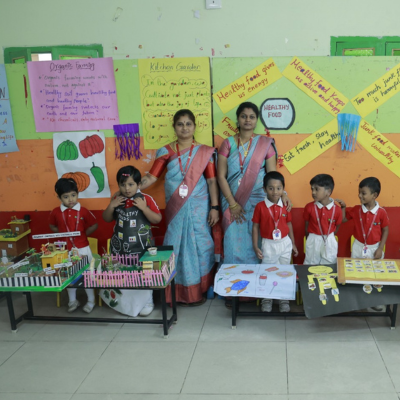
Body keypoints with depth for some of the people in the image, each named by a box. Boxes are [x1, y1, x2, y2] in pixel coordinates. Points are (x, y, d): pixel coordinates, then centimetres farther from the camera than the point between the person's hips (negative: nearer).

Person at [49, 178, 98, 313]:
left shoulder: (83, 211, -9)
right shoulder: (56, 212, -4)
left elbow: (94, 226, 1)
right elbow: (52, 226, 13)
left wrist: (83, 234, -7)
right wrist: (62, 234, -2)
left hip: (82, 248, -2)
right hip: (65, 249, 2)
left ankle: (91, 301, 23)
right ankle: (72, 301, 31)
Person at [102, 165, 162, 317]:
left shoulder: (146, 199, -9)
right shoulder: (117, 199, 3)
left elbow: (157, 219, -10)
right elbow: (107, 219, 11)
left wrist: (143, 207, -22)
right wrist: (111, 206, -7)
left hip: (141, 247, -3)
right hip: (120, 246, 4)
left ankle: (147, 303, 24)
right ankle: (124, 303, 29)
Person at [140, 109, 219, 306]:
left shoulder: (205, 152, 3)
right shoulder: (166, 151, 5)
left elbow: (212, 181, 0)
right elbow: (151, 177, 0)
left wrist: (214, 207, -6)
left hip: (199, 208, -1)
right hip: (176, 209, 1)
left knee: (198, 245, 2)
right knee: (178, 246, 3)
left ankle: (199, 290, 15)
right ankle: (181, 292, 13)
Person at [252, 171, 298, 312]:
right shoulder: (260, 206, -12)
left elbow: (289, 225, 7)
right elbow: (255, 227, -6)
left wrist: (293, 244, 9)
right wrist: (255, 247, -9)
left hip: (285, 243, 3)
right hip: (269, 244, -2)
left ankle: (284, 300, 26)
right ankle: (267, 300, 24)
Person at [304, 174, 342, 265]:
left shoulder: (337, 210, -11)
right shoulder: (309, 207, -11)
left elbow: (337, 227, 2)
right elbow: (307, 226, 0)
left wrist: (328, 238, 3)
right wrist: (310, 240, 5)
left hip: (329, 242, 0)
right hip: (313, 241, 0)